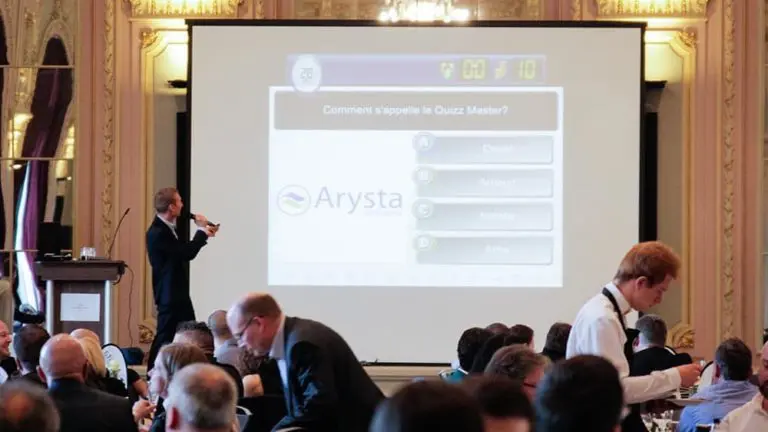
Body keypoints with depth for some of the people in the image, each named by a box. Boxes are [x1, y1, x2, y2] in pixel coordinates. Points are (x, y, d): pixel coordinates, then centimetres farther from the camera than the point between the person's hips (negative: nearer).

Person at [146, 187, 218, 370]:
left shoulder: (167, 228, 10)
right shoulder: (158, 233, -22)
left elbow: (183, 251, 20)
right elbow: (187, 253, -25)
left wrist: (204, 234, 13)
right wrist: (201, 230, -12)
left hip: (179, 293, 10)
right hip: (169, 295, -10)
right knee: (165, 337, -4)